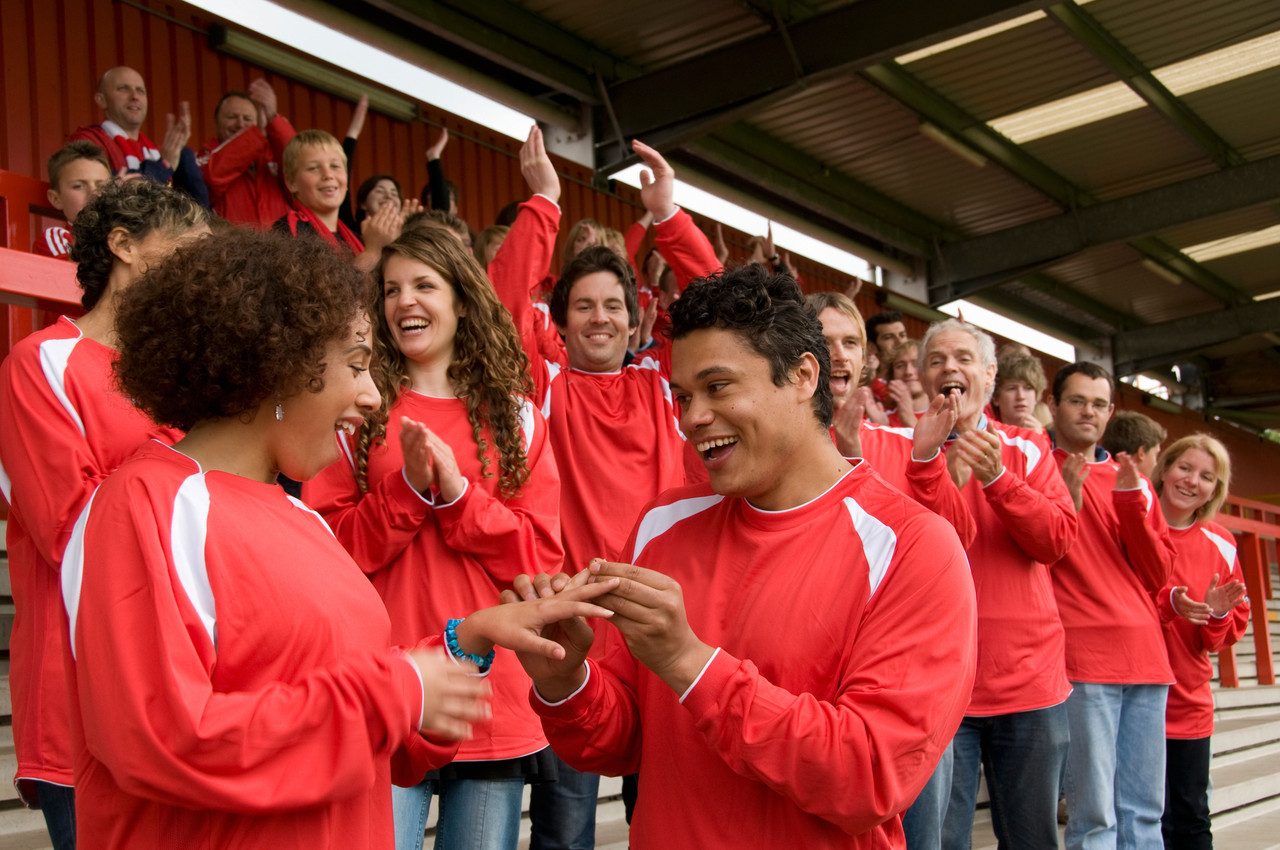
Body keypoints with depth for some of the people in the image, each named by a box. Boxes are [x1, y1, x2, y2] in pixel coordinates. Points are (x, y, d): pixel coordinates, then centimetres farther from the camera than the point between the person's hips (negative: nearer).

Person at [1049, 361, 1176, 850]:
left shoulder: (1132, 480, 18)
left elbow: (1157, 576, 12)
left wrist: (1132, 503, -2)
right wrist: (1066, 501, -14)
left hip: (1144, 659, 6)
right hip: (1081, 658, -5)